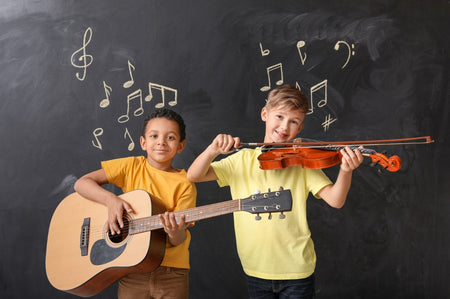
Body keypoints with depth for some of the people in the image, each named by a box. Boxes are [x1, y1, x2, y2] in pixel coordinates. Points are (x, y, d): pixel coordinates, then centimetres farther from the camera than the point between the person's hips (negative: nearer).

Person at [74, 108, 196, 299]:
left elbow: (178, 241, -8)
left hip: (171, 273, 0)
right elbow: (82, 183, -3)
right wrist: (110, 199, -18)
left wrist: (176, 233, -30)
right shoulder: (132, 167, 0)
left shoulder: (184, 184, -4)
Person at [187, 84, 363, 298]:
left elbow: (335, 200, -14)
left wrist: (345, 171, -33)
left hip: (296, 269, -1)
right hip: (256, 270, 1)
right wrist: (213, 150, -23)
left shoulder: (303, 164, -3)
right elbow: (193, 176, -5)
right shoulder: (242, 160, 0)